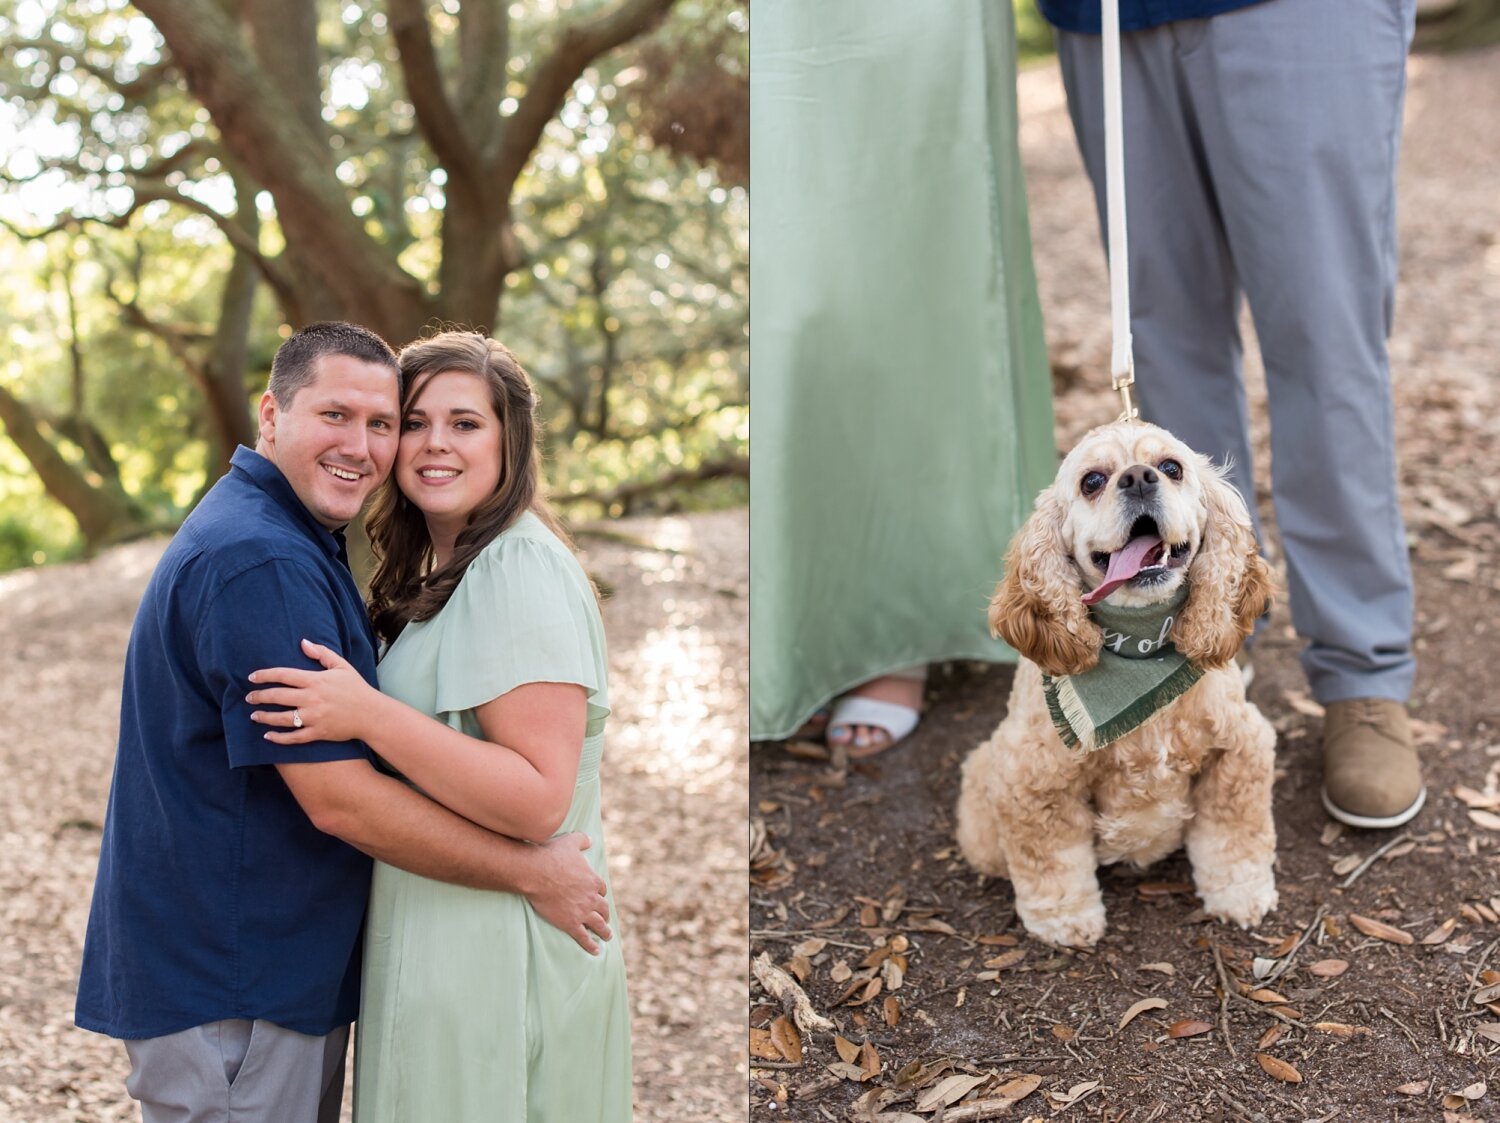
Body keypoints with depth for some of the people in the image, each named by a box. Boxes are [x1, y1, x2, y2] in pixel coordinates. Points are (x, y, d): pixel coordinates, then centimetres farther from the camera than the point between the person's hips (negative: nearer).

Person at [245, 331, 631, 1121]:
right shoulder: (443, 572, 13)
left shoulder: (522, 569, -17)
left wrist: (369, 715, -26)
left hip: (494, 963, -9)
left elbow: (540, 801, -24)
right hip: (439, 947, 9)